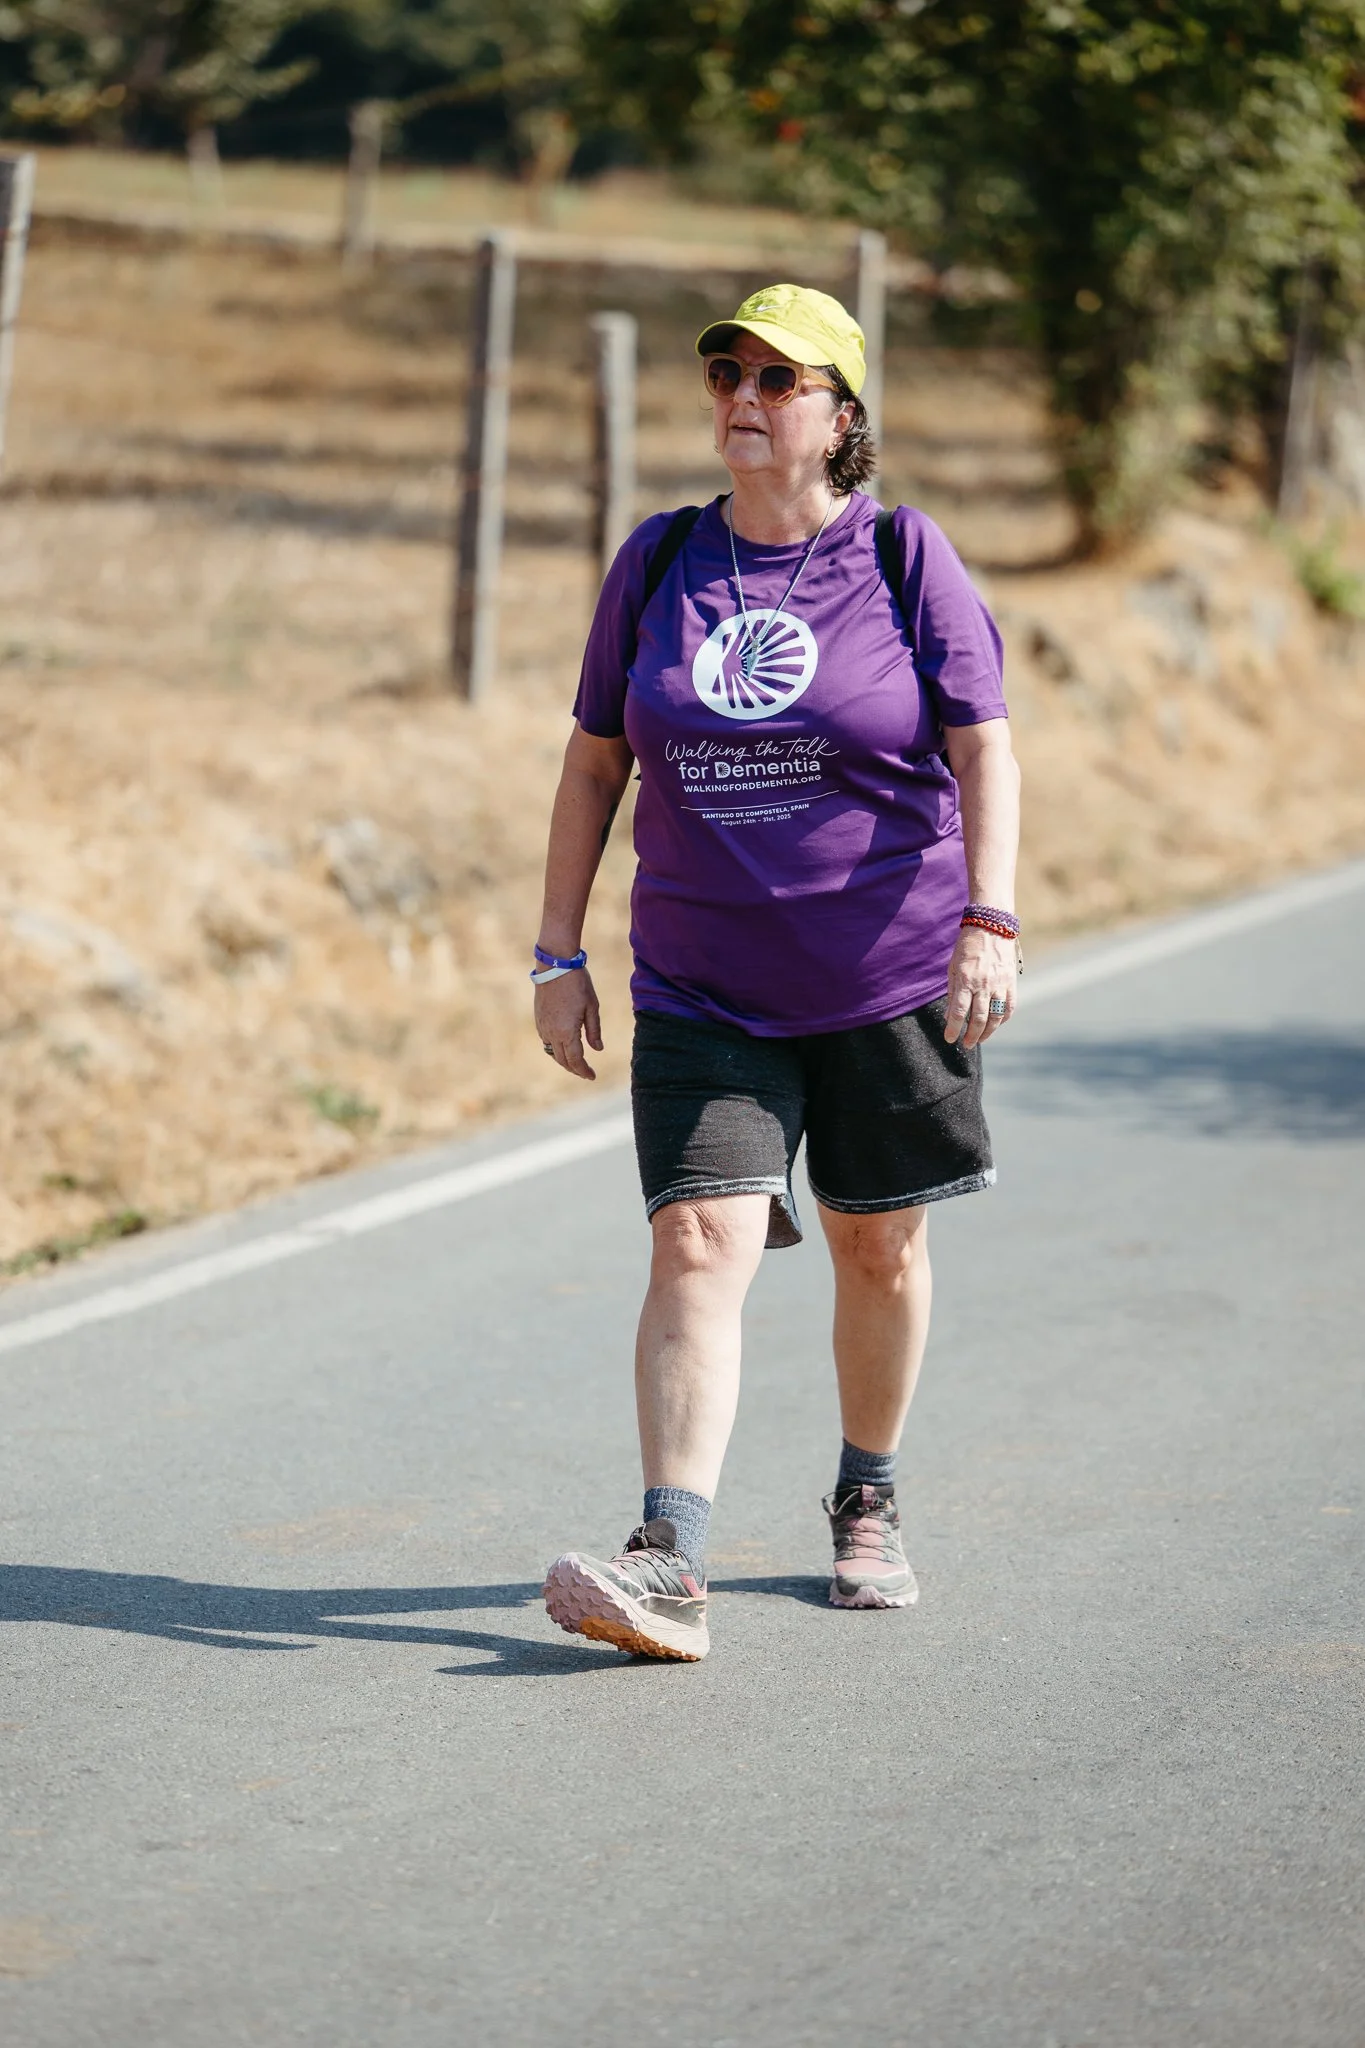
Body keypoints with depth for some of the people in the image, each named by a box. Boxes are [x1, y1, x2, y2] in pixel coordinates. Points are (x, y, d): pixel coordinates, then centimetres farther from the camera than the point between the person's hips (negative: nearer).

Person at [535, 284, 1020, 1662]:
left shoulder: (904, 557, -2)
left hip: (889, 973, -1)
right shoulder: (658, 561, 5)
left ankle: (867, 1502, 34)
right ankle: (670, 1561, -23)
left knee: (878, 1250, 11)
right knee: (700, 1247, -14)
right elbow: (594, 764, 10)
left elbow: (984, 749, -6)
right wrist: (560, 954, 6)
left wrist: (990, 923, -20)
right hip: (702, 989, 1)